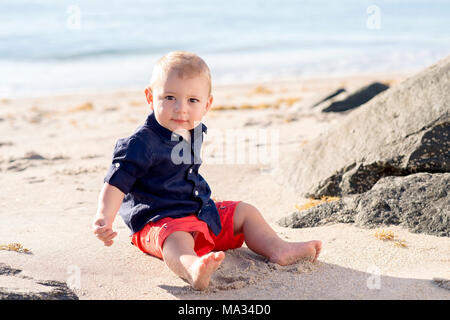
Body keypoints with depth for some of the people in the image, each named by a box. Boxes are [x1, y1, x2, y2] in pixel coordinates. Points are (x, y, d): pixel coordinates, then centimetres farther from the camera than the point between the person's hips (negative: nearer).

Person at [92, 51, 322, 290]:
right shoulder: (141, 143, -15)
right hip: (159, 220, -9)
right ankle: (194, 271, -71)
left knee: (244, 212, 7)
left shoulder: (194, 133, 9)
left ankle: (278, 249, -11)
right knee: (176, 238, -39)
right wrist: (104, 218, -32)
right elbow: (116, 182, -19)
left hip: (202, 213, 9)